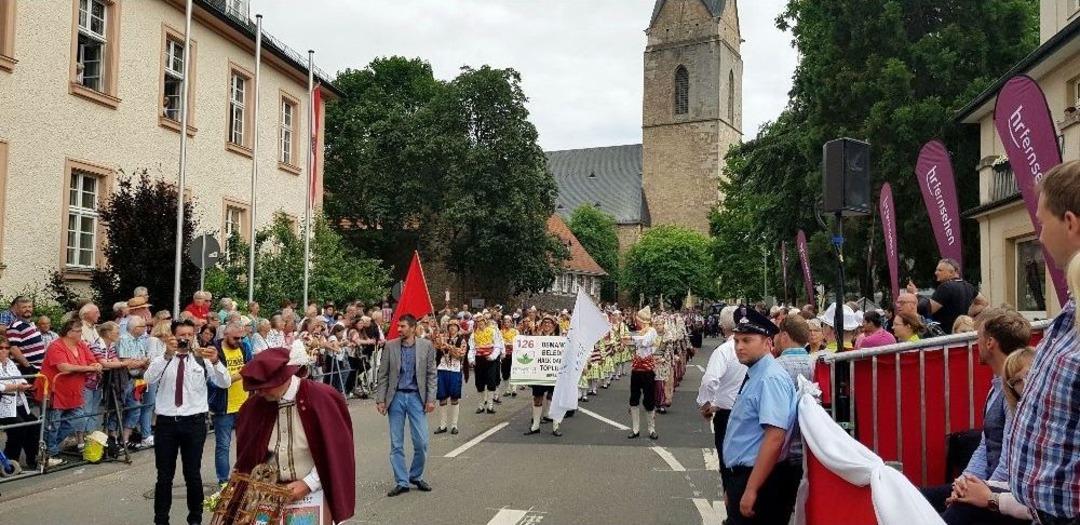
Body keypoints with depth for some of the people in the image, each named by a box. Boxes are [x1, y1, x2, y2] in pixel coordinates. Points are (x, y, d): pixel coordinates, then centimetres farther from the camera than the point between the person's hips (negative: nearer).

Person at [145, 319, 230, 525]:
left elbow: (225, 383, -8)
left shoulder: (202, 360, 4)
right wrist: (168, 355, -29)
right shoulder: (162, 359, 4)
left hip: (194, 422, 0)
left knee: (193, 474, 6)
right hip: (166, 422, 0)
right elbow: (149, 379, -16)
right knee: (164, 475, 8)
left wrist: (215, 361, -27)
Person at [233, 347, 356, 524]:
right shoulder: (255, 405, -4)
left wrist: (308, 483, -15)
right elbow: (248, 454, 11)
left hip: (314, 492, -3)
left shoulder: (320, 398, -16)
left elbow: (336, 451, -13)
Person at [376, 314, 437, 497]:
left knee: (421, 442, 0)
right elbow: (383, 375, 4)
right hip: (396, 397, 1)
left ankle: (416, 476, 22)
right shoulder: (390, 346, 1)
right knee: (396, 444, 6)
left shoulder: (426, 346, -1)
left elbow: (431, 375, 2)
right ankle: (401, 482, 16)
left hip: (416, 397, -1)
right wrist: (380, 399, -1)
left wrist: (431, 399, -4)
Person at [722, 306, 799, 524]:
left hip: (760, 481, -9)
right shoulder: (753, 376, 11)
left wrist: (751, 490, -25)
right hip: (742, 476, 9)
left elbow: (774, 439, -26)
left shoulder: (771, 379, -19)